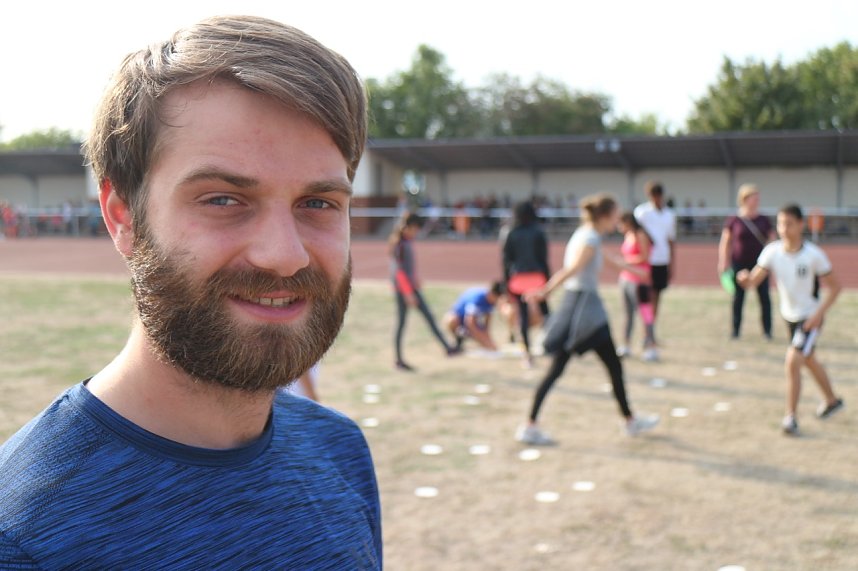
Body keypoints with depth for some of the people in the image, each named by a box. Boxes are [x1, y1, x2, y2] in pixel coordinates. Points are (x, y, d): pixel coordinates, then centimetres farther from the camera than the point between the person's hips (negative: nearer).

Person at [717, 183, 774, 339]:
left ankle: (767, 330, 8)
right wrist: (723, 263, -4)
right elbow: (725, 243, 3)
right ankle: (735, 330, 15)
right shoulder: (733, 221, -2)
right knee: (738, 298, 5)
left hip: (759, 263, 1)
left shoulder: (764, 220, 4)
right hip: (739, 264, -1)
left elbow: (772, 242, 11)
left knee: (764, 297, 0)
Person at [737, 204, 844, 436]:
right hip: (790, 315, 6)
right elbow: (754, 281, -15)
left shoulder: (814, 255, -21)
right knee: (809, 360, 24)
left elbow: (835, 286, -12)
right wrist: (745, 279, -39)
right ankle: (831, 401, 48)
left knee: (793, 361, -20)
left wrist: (819, 312, -23)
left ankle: (791, 416, -7)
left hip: (810, 318, -6)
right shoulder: (772, 251, -12)